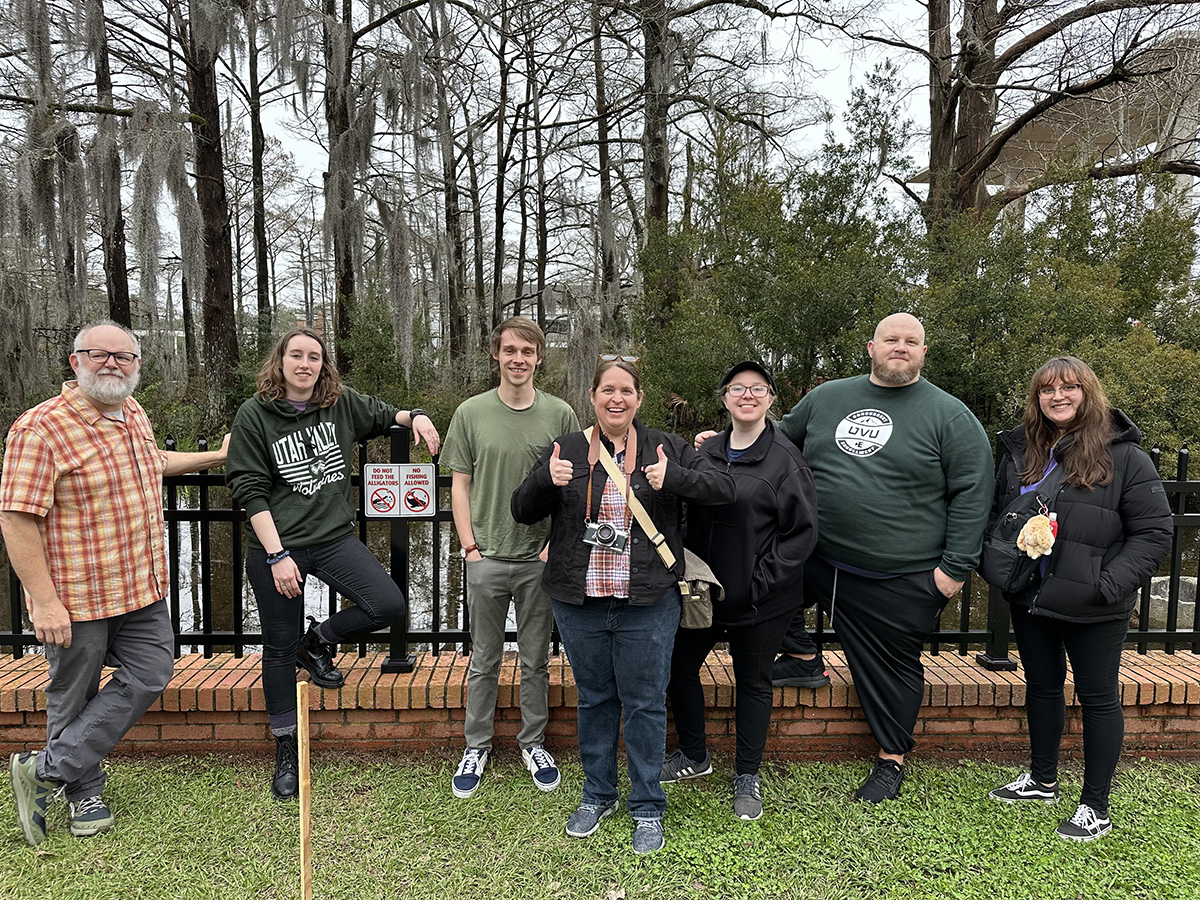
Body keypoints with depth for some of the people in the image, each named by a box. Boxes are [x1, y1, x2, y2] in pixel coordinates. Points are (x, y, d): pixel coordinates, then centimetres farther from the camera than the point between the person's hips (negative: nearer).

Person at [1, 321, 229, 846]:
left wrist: (216, 457, 34)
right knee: (74, 696, 10)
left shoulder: (133, 414, 8)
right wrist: (44, 601, -21)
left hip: (142, 587, 7)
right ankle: (84, 794, 29)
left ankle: (48, 771, 18)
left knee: (149, 675, 7)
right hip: (75, 596, -7)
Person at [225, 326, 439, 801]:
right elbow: (250, 491, -9)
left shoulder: (342, 403, 3)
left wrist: (415, 417, 1)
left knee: (389, 605, -15)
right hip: (276, 547, -3)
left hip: (334, 537, 3)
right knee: (279, 647, 7)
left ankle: (318, 641, 16)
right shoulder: (254, 415, -5)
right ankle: (286, 752, 26)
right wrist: (277, 555, -16)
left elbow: (381, 414, 24)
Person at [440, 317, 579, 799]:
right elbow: (460, 484, 3)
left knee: (536, 660, 13)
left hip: (541, 559, 0)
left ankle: (533, 743, 31)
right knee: (484, 660, 13)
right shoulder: (471, 413, 0)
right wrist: (470, 546, -3)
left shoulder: (560, 415, -1)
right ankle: (477, 747, 29)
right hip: (486, 559, 0)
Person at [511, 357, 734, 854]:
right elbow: (521, 511, 4)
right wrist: (547, 481, -17)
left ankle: (647, 808, 27)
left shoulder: (666, 448, 1)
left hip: (647, 604, -2)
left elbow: (724, 488, -5)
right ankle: (597, 795, 36)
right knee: (594, 699, 17)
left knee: (645, 703, 8)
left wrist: (673, 478, -22)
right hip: (579, 603, 2)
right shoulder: (567, 449, 4)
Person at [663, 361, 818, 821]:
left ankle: (747, 778, 29)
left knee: (753, 681, 10)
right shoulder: (706, 452, 5)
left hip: (760, 599, -5)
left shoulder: (785, 458, -10)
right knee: (678, 667, 12)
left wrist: (761, 582, -15)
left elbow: (802, 531, -12)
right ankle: (694, 756, 36)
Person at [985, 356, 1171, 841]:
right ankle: (1042, 780, 37)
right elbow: (995, 514, 15)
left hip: (1093, 609, -5)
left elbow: (1154, 532, -10)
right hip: (1030, 600, 5)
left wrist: (1110, 583, -19)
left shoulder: (1123, 456, -9)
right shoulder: (1020, 451, 6)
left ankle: (1096, 807, 21)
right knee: (1041, 686, 18)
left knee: (1098, 697, 7)